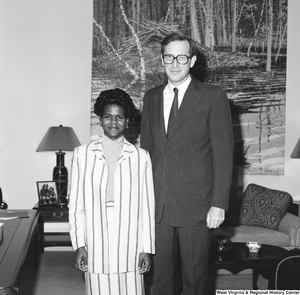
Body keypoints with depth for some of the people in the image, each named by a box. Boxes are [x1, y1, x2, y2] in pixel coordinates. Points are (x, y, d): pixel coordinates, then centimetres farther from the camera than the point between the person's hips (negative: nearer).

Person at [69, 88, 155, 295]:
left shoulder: (141, 157, 1)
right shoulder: (82, 154, 2)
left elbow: (147, 206, 3)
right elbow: (76, 205, 3)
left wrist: (147, 248, 2)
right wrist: (79, 245, -1)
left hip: (130, 245, 0)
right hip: (95, 245, 0)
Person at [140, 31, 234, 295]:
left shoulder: (213, 97, -3)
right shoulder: (151, 98, 11)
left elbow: (223, 154, -6)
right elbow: (146, 148, 13)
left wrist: (219, 203, -11)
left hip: (196, 206, -4)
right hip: (157, 204, 4)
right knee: (160, 274, 12)